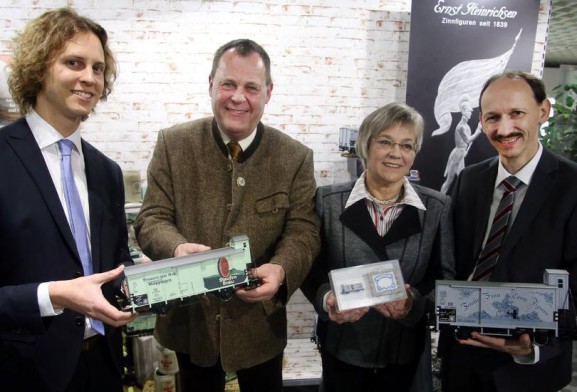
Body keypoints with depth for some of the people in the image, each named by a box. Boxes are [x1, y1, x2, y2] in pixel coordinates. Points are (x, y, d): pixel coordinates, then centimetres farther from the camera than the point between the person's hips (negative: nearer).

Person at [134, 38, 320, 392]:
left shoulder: (295, 158, -7)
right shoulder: (174, 144, -6)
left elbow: (303, 230, -9)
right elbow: (151, 219, -7)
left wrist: (281, 269, -31)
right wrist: (177, 248, -30)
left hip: (260, 322, 0)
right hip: (190, 319, 1)